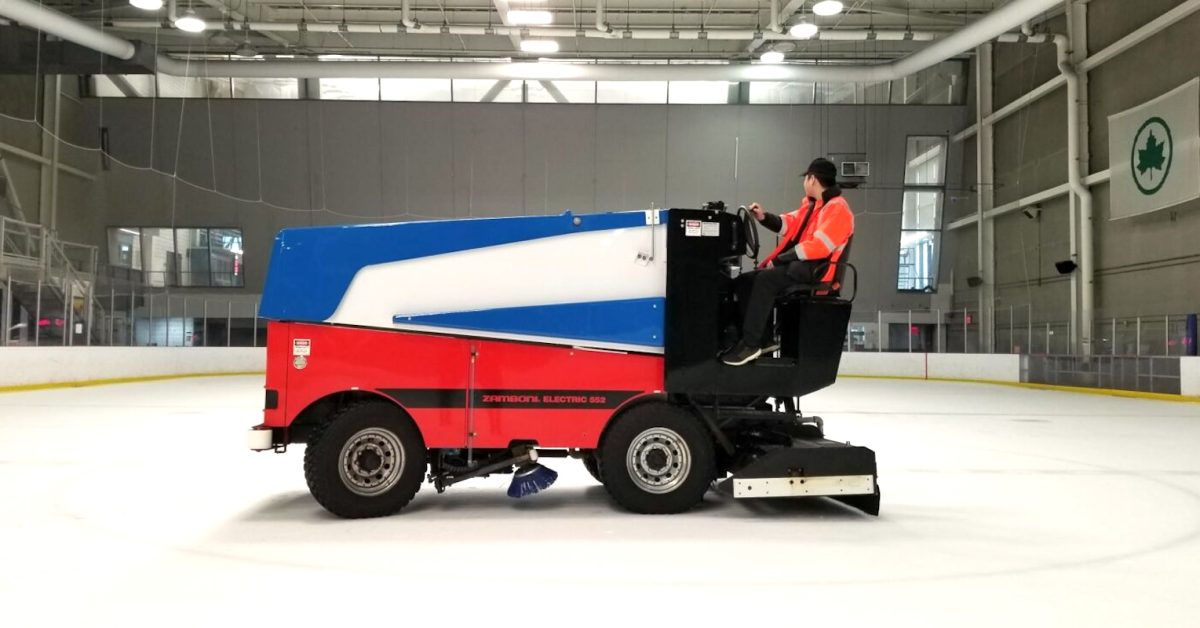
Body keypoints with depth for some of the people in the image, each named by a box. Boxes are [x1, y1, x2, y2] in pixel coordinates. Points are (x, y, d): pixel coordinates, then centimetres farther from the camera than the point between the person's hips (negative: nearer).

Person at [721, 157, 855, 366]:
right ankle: (765, 339, -6)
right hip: (797, 264, 10)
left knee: (765, 280, -32)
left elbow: (818, 246, -22)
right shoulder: (811, 204, 20)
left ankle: (750, 344, -32)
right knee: (743, 282, -2)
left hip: (816, 269, -10)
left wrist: (779, 259, -18)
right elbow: (789, 224, 26)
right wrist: (764, 217, 6)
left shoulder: (837, 208, -12)